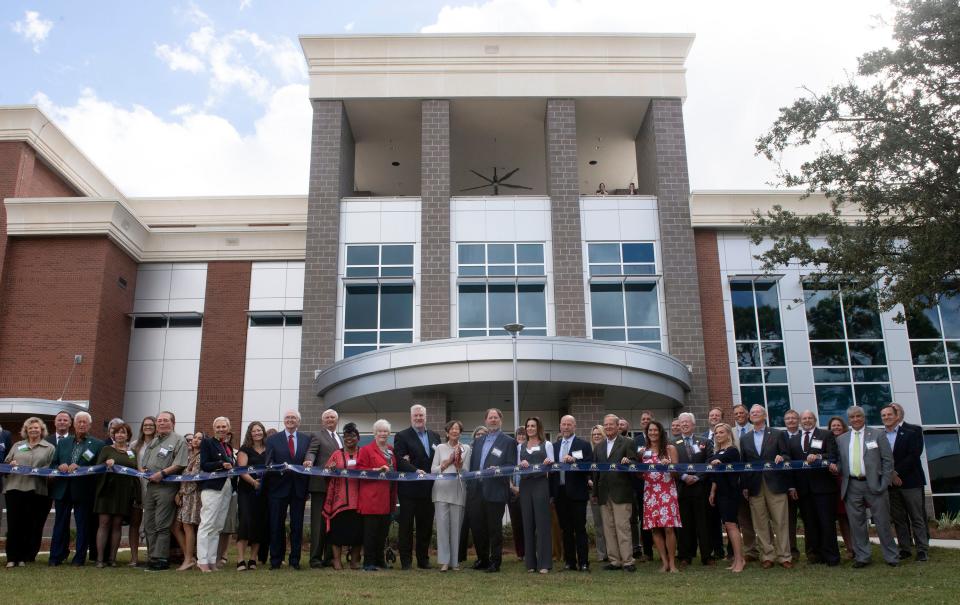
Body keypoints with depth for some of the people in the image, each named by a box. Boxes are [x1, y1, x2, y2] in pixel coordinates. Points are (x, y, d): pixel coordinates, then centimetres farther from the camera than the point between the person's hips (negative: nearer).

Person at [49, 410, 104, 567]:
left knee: (83, 526, 2)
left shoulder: (97, 445, 2)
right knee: (60, 525, 8)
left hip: (83, 491, -3)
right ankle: (56, 558, 16)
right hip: (62, 489, 3)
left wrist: (80, 468, -17)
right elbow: (53, 464, 13)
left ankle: (80, 558, 10)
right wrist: (60, 467, -9)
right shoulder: (62, 443, 14)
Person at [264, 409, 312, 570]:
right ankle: (275, 560, 13)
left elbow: (310, 460, 7)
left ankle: (295, 560, 13)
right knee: (277, 525, 3)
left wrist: (309, 463, -16)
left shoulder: (307, 439, 10)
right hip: (278, 486, -1)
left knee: (297, 525, 5)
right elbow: (268, 462, -2)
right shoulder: (273, 439, 6)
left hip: (299, 488, 1)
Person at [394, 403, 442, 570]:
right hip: (409, 488, -5)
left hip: (428, 489, 5)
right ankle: (406, 560, 9)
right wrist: (415, 471, -25)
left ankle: (423, 559, 18)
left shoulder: (435, 436, 15)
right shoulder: (402, 436, -2)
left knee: (426, 525, 9)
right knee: (406, 525, 2)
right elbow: (400, 460, -12)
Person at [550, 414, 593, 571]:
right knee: (565, 529, 9)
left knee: (580, 529, 0)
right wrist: (551, 492, 5)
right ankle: (569, 561, 16)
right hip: (560, 492, 4)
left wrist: (574, 460, -23)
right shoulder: (555, 446, 13)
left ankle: (583, 563, 5)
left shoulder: (584, 445, 0)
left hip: (576, 492, -4)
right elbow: (551, 469, 11)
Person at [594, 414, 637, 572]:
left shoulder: (627, 443, 2)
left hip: (621, 492, -5)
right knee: (608, 528, 7)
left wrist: (628, 462, -25)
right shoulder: (599, 448, 18)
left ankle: (627, 561, -2)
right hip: (604, 494, 6)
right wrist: (595, 491, 12)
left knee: (622, 527, -7)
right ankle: (614, 560, 13)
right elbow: (596, 470, 17)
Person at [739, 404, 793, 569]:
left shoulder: (777, 435, 6)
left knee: (780, 522, -1)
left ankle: (784, 557, 6)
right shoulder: (745, 439, 13)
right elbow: (743, 463, 9)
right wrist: (745, 486, 3)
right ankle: (767, 556, 10)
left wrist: (781, 457, -17)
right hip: (755, 487, 2)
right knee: (761, 524, 3)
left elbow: (786, 456, 5)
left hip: (775, 485, -2)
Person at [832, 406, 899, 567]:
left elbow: (888, 460, 0)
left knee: (882, 522, 3)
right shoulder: (841, 439, 12)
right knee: (857, 523, 6)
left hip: (874, 485, -3)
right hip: (852, 486, 3)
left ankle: (891, 557, 15)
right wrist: (836, 468, -7)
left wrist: (884, 484, -7)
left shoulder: (877, 434, 3)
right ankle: (862, 557, 16)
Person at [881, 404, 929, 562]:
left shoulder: (912, 431, -1)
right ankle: (904, 548, 14)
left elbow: (914, 455, -10)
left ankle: (922, 549, 6)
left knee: (917, 517, 1)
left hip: (910, 481, -3)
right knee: (898, 519, 7)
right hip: (890, 483, 3)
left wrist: (897, 472, -14)